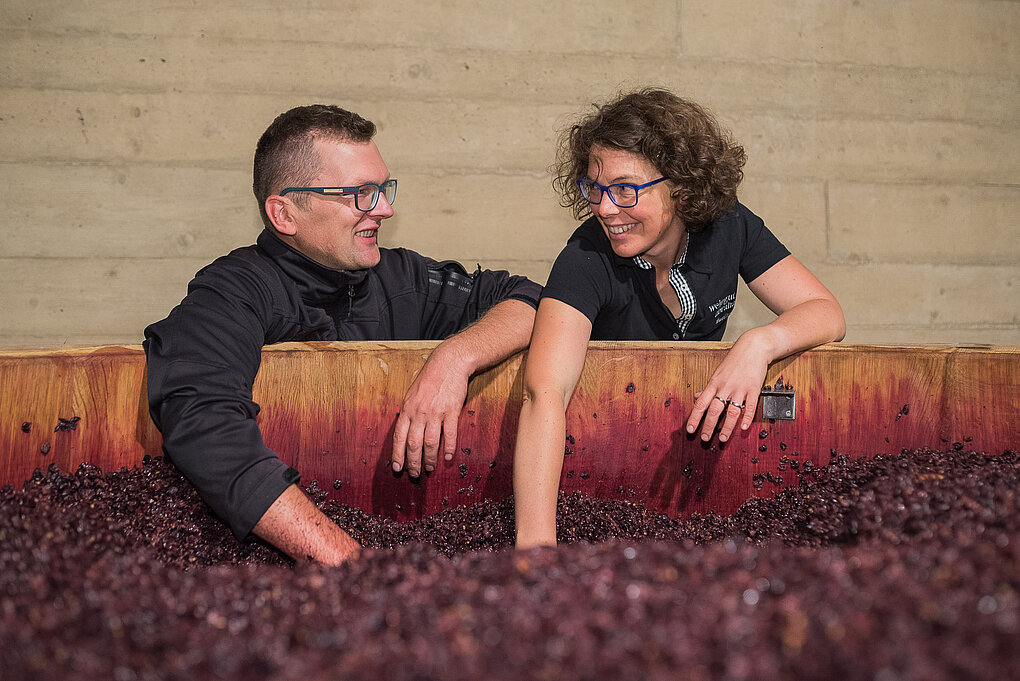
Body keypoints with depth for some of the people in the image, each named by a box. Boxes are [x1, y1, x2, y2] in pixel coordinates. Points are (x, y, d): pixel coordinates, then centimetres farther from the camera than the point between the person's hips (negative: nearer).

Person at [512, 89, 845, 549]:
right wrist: (535, 543, -55)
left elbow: (827, 313, -10)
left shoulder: (728, 227, -13)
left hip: (703, 420, 4)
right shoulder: (587, 259, -28)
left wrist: (760, 342, -35)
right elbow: (544, 394, -42)